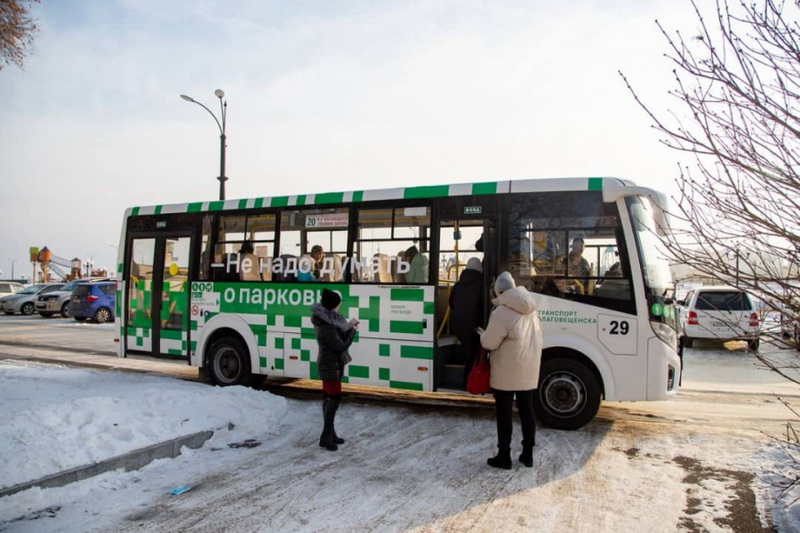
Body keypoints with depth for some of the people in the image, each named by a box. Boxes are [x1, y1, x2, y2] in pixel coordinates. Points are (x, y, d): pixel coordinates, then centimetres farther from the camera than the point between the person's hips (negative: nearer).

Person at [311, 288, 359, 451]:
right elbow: (341, 346, -21)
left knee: (328, 398, 14)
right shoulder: (327, 326, -26)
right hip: (330, 366, -10)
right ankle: (326, 436, -3)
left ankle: (330, 433, 23)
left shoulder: (326, 320, 5)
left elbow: (338, 338, 10)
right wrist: (352, 330, -10)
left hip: (330, 364, 10)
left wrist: (348, 327, -3)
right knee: (334, 398, -8)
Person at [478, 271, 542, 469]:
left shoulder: (502, 312, -19)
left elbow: (490, 343, -16)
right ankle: (528, 454, 22)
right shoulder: (530, 310, 6)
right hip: (529, 371, 7)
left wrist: (483, 334, 6)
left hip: (507, 373, -7)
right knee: (527, 410, 14)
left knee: (504, 413, 4)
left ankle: (504, 456, 11)